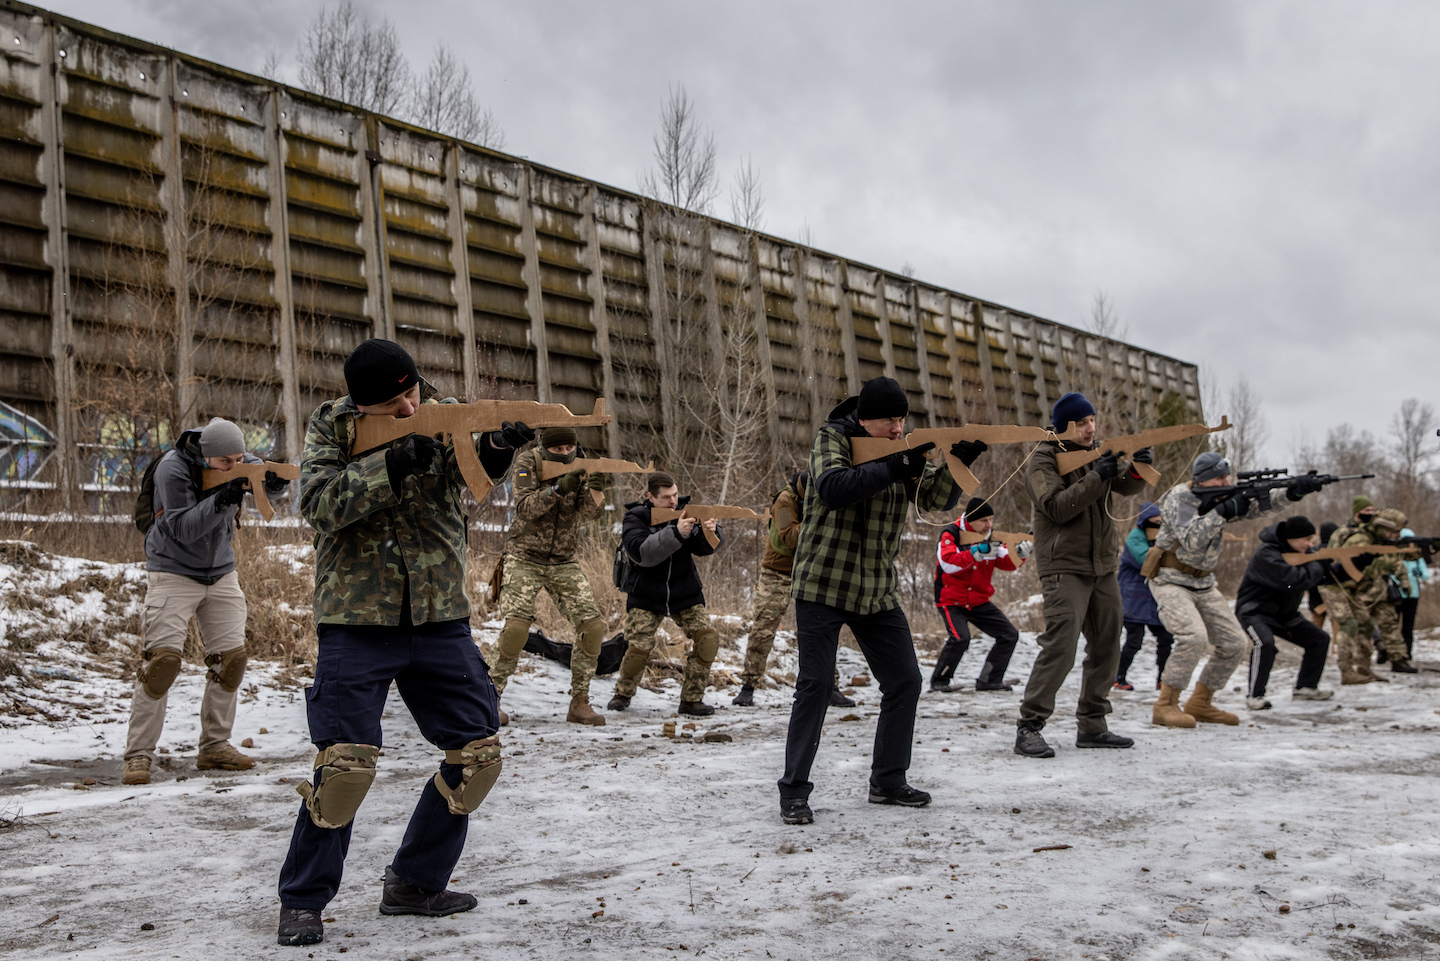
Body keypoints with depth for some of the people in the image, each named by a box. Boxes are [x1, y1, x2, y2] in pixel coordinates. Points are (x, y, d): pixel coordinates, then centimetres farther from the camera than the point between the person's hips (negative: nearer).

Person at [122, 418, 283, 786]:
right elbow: (184, 528, -24)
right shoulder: (173, 467, -21)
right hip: (174, 573, -6)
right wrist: (221, 500, -39)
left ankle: (215, 746, 13)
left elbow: (263, 473, 3)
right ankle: (138, 756, -7)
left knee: (231, 658, 2)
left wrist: (273, 479, -23)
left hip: (221, 574, 6)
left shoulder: (232, 459, -5)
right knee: (162, 660, -14)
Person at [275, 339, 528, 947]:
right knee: (346, 761, -10)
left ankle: (415, 883, 21)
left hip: (440, 617, 4)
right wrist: (392, 464, -27)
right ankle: (302, 901, 12)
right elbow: (319, 504, -16)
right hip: (356, 618, -3)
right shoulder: (331, 427, -2)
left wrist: (498, 446, -41)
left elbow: (472, 470, -18)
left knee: (479, 752, 4)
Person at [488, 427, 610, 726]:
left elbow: (588, 513, -14)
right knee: (517, 625, -20)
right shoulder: (528, 466, -8)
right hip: (524, 558, -4)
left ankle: (579, 703, 4)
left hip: (563, 563, 4)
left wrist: (596, 491, -36)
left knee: (593, 626, -8)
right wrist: (559, 488, -37)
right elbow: (524, 508, -22)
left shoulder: (582, 468, 0)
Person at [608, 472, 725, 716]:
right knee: (639, 648, -15)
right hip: (646, 597, -3)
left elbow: (702, 549, -6)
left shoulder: (684, 511, -1)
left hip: (685, 594, 3)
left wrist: (710, 532, -29)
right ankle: (623, 694, 15)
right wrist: (676, 533, -40)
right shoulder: (636, 518, -11)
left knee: (708, 638, -13)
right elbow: (642, 553, -29)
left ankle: (692, 699, 1)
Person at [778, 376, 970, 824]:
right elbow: (832, 488, -27)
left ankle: (888, 780, 21)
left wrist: (959, 464, -16)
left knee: (905, 681, 7)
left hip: (878, 592, 6)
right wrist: (893, 468, -32)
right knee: (815, 685, -8)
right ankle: (793, 791, 1)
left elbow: (937, 498, 2)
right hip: (823, 586, -6)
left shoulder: (902, 452, 8)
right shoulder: (831, 438, -9)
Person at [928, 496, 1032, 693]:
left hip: (979, 601, 7)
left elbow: (1007, 564, 0)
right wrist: (978, 551, -37)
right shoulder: (951, 534, -15)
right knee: (960, 638, -26)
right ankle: (939, 681, -6)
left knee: (1009, 635, 1)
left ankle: (989, 680, 12)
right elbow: (948, 563, -30)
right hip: (951, 601, -7)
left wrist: (1020, 552, -22)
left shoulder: (990, 537, 3)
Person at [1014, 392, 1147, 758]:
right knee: (1060, 645, -17)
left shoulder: (1096, 453, 12)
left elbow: (1126, 487, 2)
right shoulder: (1043, 460, -7)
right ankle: (1028, 727, -12)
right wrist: (1097, 477, -26)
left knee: (1106, 646, 11)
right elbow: (1057, 507, -20)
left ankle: (1092, 726, 22)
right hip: (1065, 568, -7)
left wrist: (1137, 467, -19)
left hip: (1103, 566, 8)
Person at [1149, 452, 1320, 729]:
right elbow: (1191, 540, -29)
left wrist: (1294, 491, -20)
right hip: (1171, 582, -8)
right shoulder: (1179, 498, -16)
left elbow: (1262, 506, -3)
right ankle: (1165, 706, -17)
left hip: (1203, 585, 8)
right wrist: (1224, 511, -33)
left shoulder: (1225, 498, 4)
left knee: (1234, 643, 1)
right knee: (1194, 637, -28)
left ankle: (1200, 704, 15)